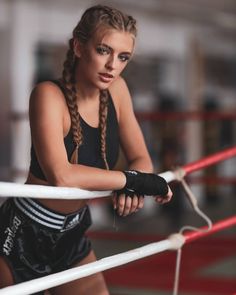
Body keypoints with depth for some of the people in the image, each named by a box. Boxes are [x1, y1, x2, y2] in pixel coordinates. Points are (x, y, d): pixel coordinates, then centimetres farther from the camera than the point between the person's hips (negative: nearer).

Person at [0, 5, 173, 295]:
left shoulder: (116, 89, -5)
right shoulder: (49, 95, -24)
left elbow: (140, 159, 0)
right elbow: (61, 176, -36)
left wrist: (132, 188, -23)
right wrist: (134, 180, -28)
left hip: (72, 234, 6)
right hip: (25, 235, -6)